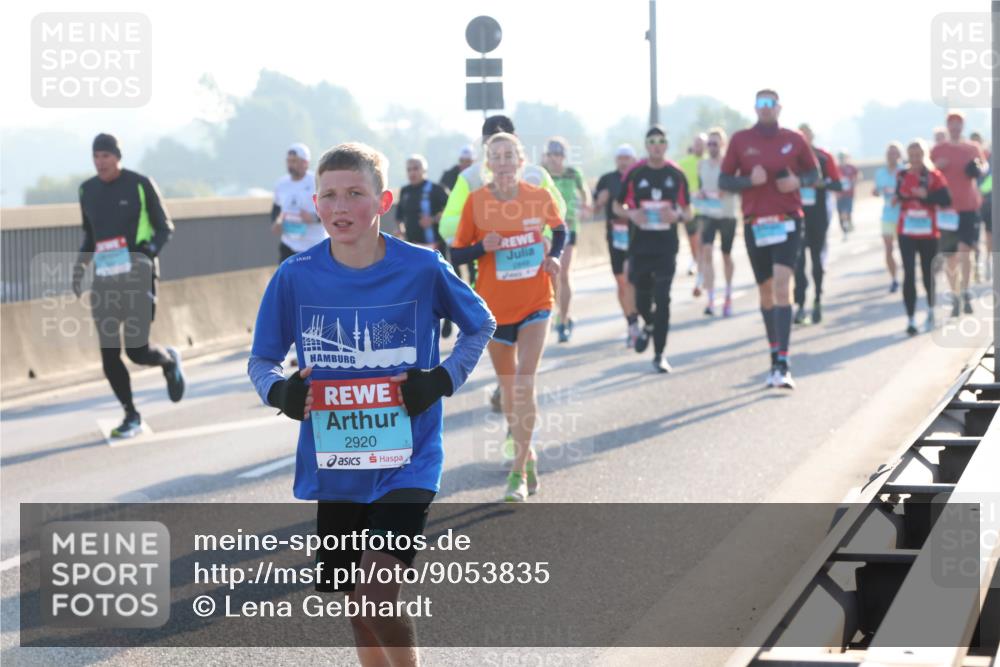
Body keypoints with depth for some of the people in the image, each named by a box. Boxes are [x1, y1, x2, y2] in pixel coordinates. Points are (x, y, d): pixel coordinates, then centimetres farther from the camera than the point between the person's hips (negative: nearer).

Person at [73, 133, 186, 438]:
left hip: (137, 276, -4)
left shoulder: (140, 185, -4)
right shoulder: (88, 190, 9)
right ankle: (131, 416, 12)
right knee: (108, 354, -3)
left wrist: (149, 252, -17)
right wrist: (80, 263, 6)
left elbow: (165, 228, 1)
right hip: (105, 279, 4)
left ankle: (169, 359, 25)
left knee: (137, 350, -11)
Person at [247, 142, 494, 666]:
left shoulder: (422, 269, -10)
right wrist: (278, 391, -17)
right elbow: (261, 360, 5)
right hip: (333, 465, 3)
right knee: (356, 604, 15)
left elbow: (480, 325, 7)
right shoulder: (295, 277, -6)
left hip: (407, 462, -3)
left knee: (377, 598, -18)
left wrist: (443, 379, -8)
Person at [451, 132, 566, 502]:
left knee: (525, 384, -13)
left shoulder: (539, 197, -6)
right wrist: (483, 247, -21)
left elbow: (559, 229, 15)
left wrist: (554, 257, -3)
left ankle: (519, 472, -9)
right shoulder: (476, 201, -8)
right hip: (495, 306, 1)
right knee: (508, 387, 13)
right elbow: (456, 254, -2)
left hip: (535, 302, -1)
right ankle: (526, 451, 36)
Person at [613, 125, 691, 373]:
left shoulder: (677, 175, 3)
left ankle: (659, 355, -4)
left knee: (662, 298, -7)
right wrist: (631, 214, -11)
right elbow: (618, 206, 10)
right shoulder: (635, 174, 2)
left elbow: (688, 212, 9)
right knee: (642, 297, 9)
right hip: (640, 243, 1)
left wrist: (677, 216, -13)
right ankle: (649, 325, 44)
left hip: (667, 244, -1)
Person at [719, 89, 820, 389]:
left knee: (781, 287, -16)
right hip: (755, 224, 2)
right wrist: (749, 180, -14)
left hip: (787, 221, -2)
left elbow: (814, 171, 15)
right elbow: (724, 180, 5)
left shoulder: (794, 140, 4)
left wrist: (799, 181, -7)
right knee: (766, 291, 11)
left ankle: (782, 365, -21)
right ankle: (775, 354, 25)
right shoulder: (740, 140, 4)